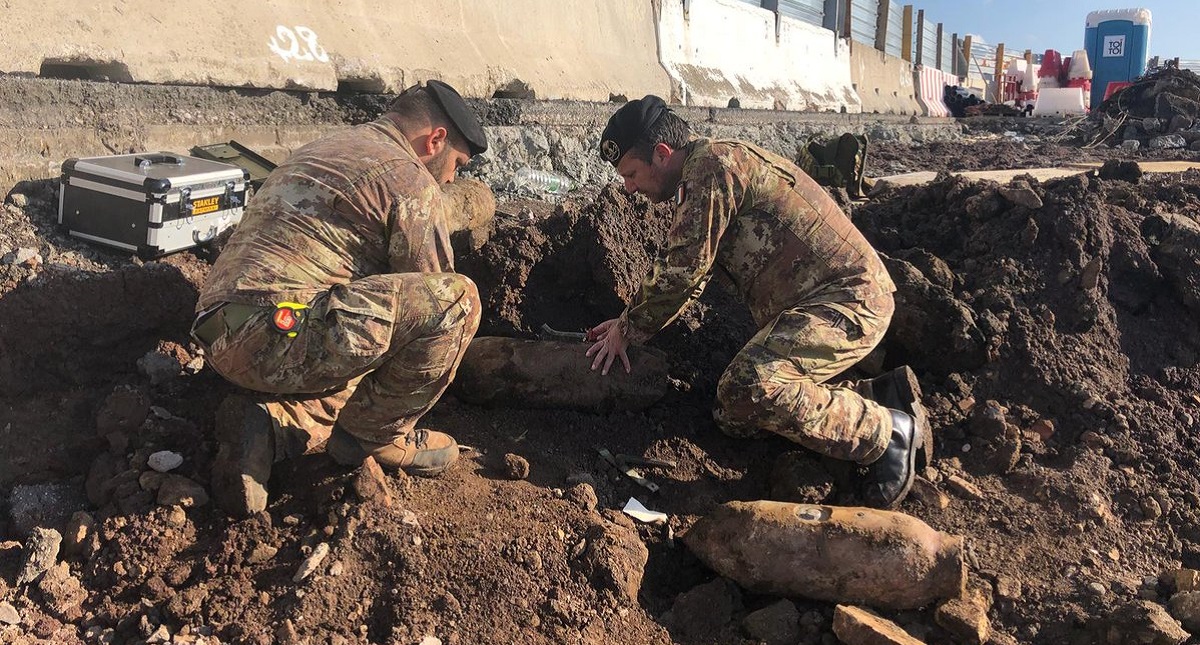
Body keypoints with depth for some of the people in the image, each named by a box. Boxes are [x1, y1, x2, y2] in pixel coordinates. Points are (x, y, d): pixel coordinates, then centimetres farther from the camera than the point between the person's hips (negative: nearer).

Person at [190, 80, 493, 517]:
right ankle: (378, 435, 3)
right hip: (277, 332, -10)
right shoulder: (408, 175, -3)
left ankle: (269, 424, 5)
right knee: (458, 298, -12)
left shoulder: (323, 150, 27)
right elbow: (434, 296, 2)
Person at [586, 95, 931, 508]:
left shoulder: (712, 164, -15)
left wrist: (629, 329, -4)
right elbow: (690, 273, 25)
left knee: (748, 388, -31)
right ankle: (884, 395, 11)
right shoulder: (698, 182, 17)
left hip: (847, 296, -11)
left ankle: (888, 432, -12)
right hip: (806, 304, 11)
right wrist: (631, 321, 16)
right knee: (735, 416, 6)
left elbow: (681, 270, -17)